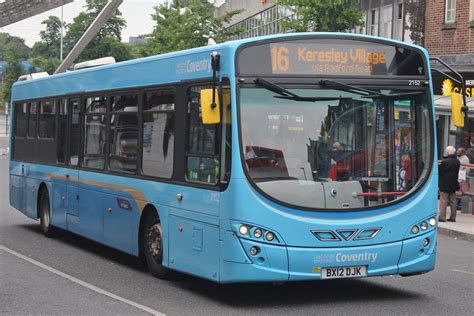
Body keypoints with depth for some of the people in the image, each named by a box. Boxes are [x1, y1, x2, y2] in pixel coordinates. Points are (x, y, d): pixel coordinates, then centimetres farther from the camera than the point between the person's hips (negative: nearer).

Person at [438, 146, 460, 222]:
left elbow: (439, 172, -11)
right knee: (453, 201, 12)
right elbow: (457, 172, 11)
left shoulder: (445, 162, -19)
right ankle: (453, 217, 15)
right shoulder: (457, 161, 4)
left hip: (445, 184, -7)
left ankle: (442, 217, -3)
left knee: (443, 201, -2)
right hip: (454, 184, 7)